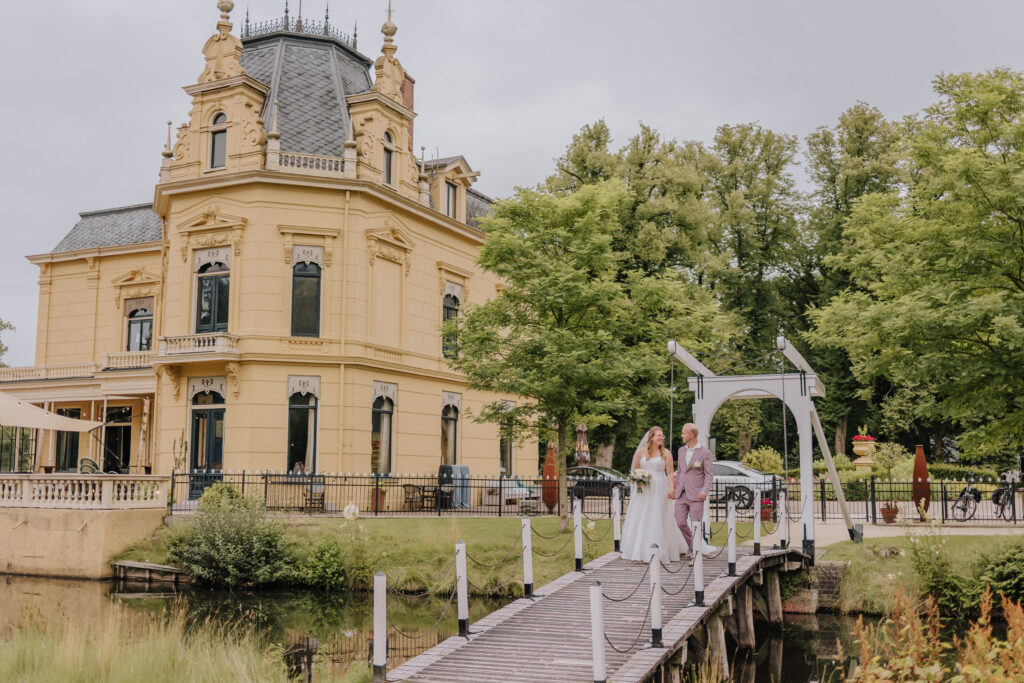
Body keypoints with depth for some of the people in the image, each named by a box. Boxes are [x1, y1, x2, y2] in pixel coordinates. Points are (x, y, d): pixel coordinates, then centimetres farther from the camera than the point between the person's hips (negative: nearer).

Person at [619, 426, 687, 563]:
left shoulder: (666, 453, 4)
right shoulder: (641, 451, 7)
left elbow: (670, 473, -1)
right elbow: (634, 470, 11)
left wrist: (672, 489, -14)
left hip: (659, 489, -1)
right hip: (642, 489, 1)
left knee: (658, 519, -2)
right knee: (640, 519, 1)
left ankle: (659, 552, 4)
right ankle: (640, 551, 8)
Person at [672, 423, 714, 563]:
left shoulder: (705, 453, -3)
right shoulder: (681, 451, 15)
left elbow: (709, 474, -7)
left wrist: (705, 490, -20)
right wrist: (674, 488, 19)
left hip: (696, 495, -5)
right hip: (681, 494, 5)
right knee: (680, 523, 1)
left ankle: (695, 555, 6)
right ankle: (692, 546, 23)